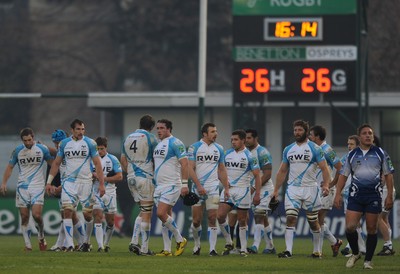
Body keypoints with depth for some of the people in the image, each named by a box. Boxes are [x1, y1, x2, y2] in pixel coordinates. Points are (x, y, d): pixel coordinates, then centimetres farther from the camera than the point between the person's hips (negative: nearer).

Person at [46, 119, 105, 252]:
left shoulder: (89, 143, -1)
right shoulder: (64, 143, 6)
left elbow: (97, 164, -1)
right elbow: (56, 163, 13)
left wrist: (101, 183, -6)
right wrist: (49, 182, 8)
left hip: (85, 182, -1)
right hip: (69, 181, 1)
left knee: (87, 214, 2)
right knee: (67, 211, -12)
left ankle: (86, 242, 23)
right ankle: (69, 245, -14)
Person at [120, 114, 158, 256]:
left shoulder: (128, 138, 10)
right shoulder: (150, 138, -8)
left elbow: (123, 160, 13)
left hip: (131, 178, 6)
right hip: (145, 177, -6)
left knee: (143, 211, 18)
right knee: (146, 214, -1)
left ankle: (134, 241, 3)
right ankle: (144, 249, -2)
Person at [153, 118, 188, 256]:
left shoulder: (175, 143, -10)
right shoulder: (158, 145, 17)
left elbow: (184, 163, -15)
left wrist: (184, 184, -20)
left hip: (171, 185, -9)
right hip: (159, 186, 9)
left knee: (161, 213, -17)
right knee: (166, 216, 6)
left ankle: (180, 240, -2)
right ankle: (167, 250, 6)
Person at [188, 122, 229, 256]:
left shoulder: (219, 149, 10)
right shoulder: (194, 148, -2)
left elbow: (222, 170, 16)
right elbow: (190, 169, -8)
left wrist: (226, 188, 10)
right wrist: (199, 186, -16)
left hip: (213, 188, 2)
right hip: (198, 188, -2)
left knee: (212, 219, -6)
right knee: (196, 220, 1)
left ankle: (212, 249, -5)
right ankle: (197, 244, 23)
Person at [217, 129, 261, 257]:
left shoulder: (249, 156, -5)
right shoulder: (227, 154, 10)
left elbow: (257, 176, -5)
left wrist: (257, 194, -12)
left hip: (242, 190, -4)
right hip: (228, 190, 4)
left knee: (242, 220, 1)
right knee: (220, 216, -10)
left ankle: (243, 249, 9)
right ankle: (228, 243, 6)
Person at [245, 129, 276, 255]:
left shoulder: (262, 152, -13)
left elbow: (267, 174, -17)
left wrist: (255, 188, -21)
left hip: (264, 188, -8)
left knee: (259, 217, -15)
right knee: (263, 219, 13)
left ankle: (255, 246, -21)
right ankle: (270, 247, 20)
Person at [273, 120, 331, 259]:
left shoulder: (315, 148, -3)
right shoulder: (288, 149, 11)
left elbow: (324, 168, -8)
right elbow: (282, 171, 17)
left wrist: (326, 185, -24)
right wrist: (276, 190, 13)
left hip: (310, 189, -3)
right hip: (293, 189, 3)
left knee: (313, 221, 7)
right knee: (290, 219, -11)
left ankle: (317, 251, 20)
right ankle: (288, 250, -16)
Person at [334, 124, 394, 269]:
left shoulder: (379, 153, 4)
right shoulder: (352, 155, 8)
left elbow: (388, 175, 6)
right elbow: (343, 175, 12)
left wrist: (390, 196, 0)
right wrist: (338, 194, 3)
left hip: (374, 196, -1)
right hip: (355, 195, 1)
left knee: (372, 229, 1)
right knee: (350, 227, -9)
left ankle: (368, 260, 13)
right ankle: (355, 253, 15)